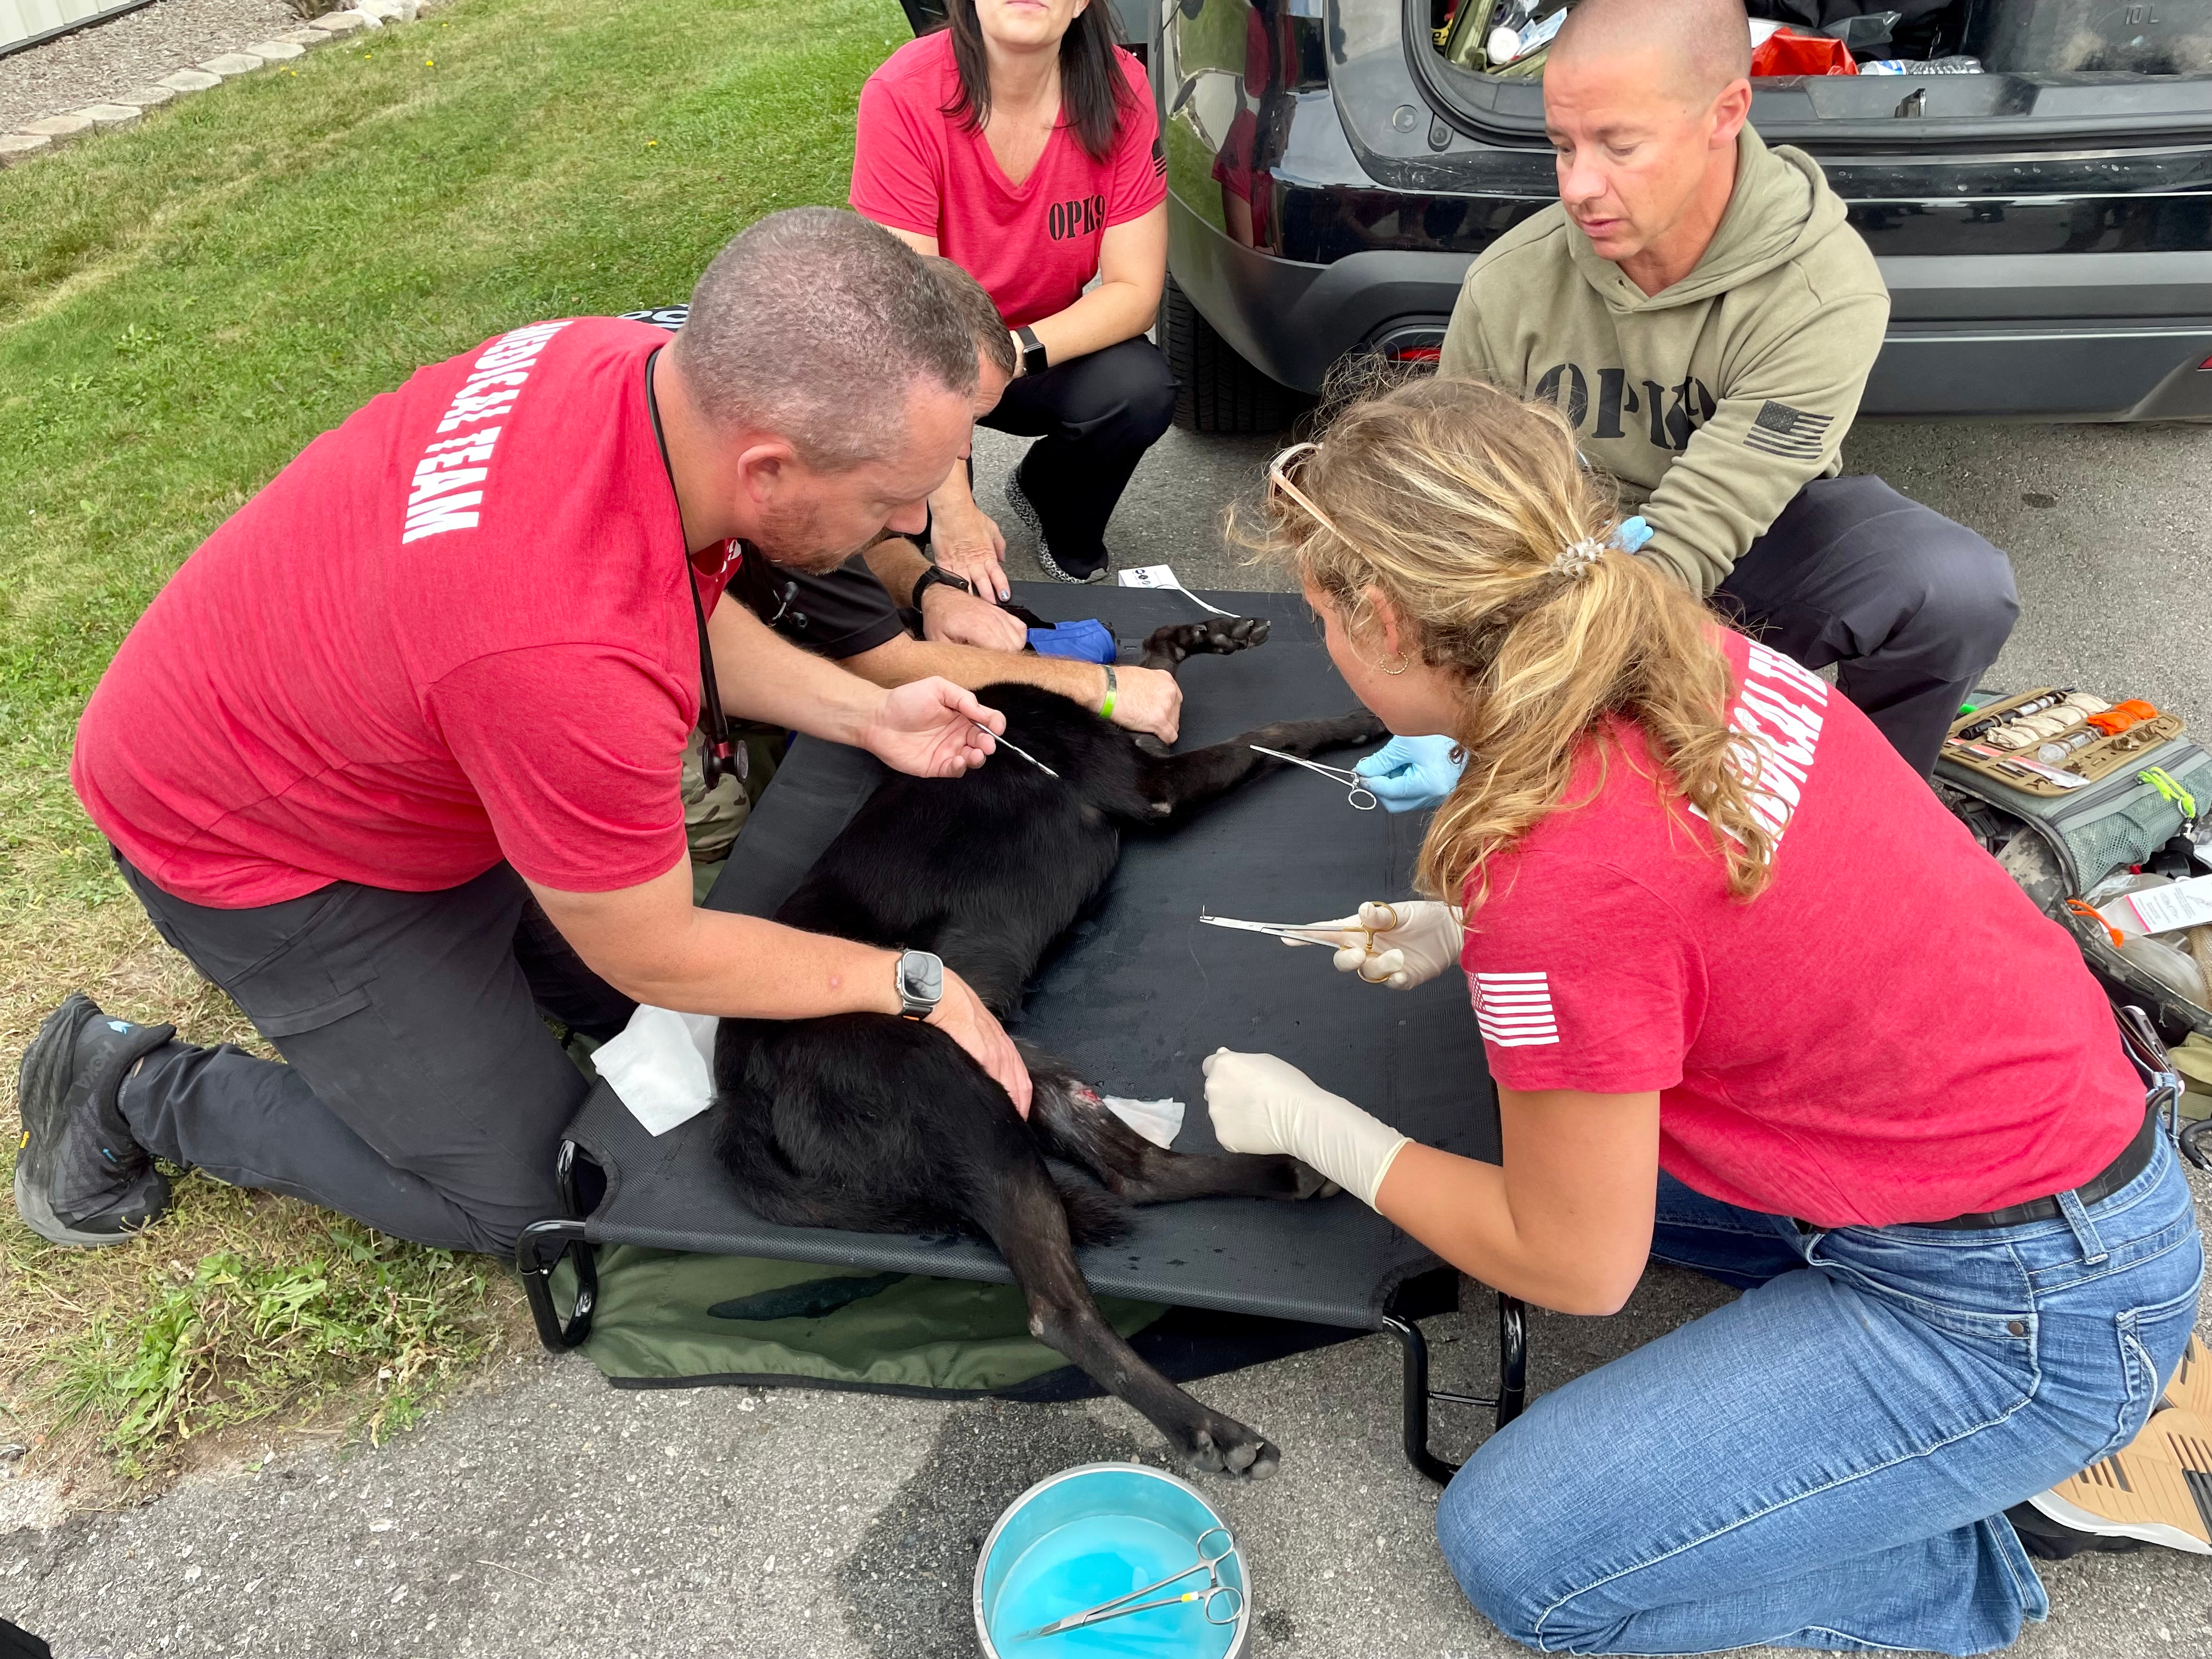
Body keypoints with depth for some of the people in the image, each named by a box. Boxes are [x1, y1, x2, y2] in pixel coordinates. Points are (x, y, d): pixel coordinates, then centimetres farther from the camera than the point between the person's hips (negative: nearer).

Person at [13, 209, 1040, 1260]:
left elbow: (681, 609, 2)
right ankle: (132, 1088, 15)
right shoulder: (570, 660, -44)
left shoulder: (649, 364, -20)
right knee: (518, 1194, 2)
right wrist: (912, 984, -15)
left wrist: (865, 715, -8)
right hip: (245, 840, -7)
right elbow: (659, 958, -25)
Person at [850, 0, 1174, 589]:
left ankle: (1042, 492, 7)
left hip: (1046, 349, 3)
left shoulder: (1119, 90, -16)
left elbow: (1135, 291, -15)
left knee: (1142, 390, -27)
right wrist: (952, 506, -32)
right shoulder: (904, 95, -24)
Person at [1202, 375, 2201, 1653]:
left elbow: (1572, 1268, -16)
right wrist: (1466, 935, 5)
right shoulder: (1678, 645, -8)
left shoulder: (1558, 873, -32)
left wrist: (1313, 1124, -5)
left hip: (2019, 1313, -8)